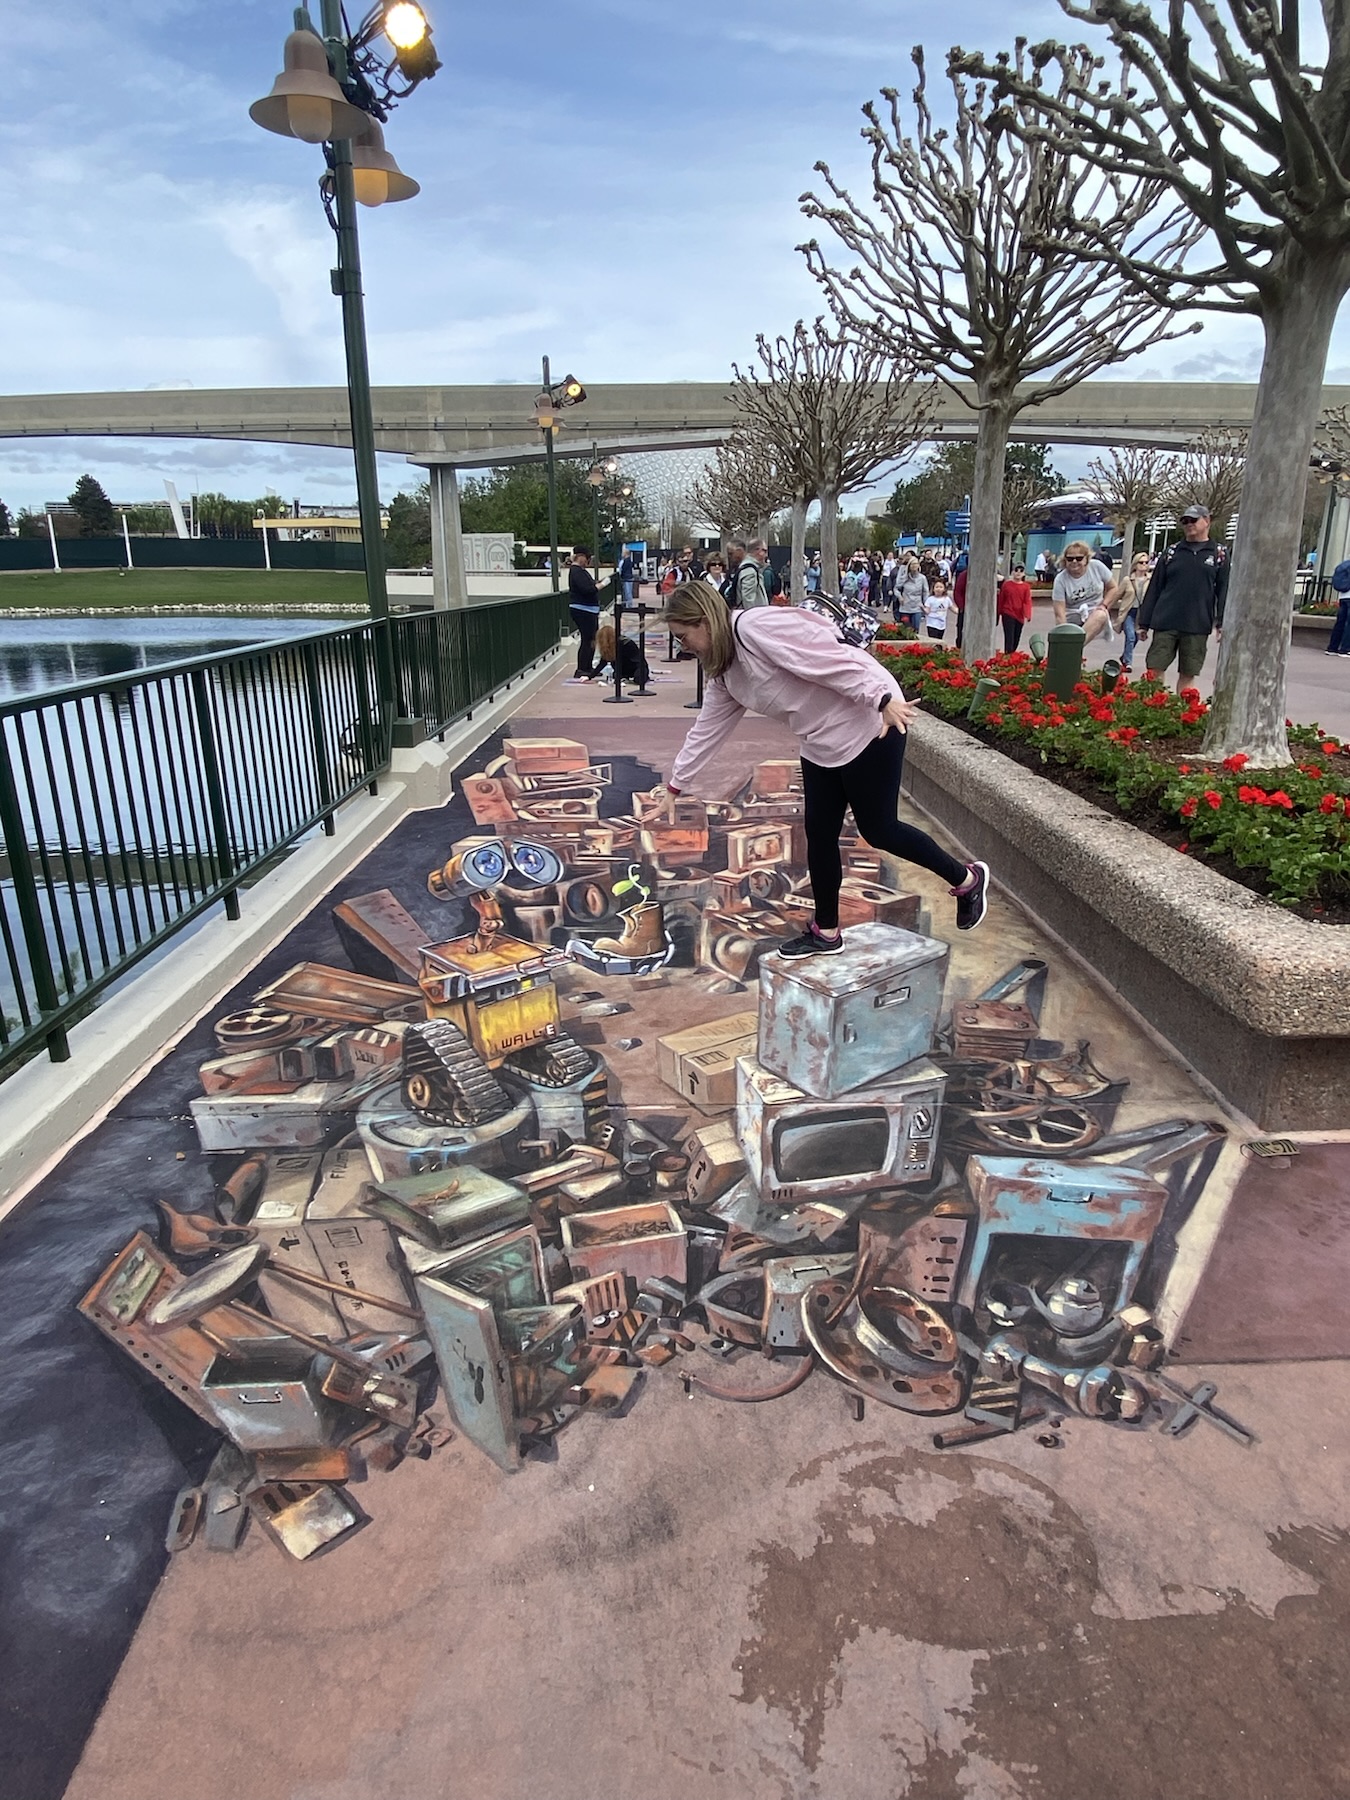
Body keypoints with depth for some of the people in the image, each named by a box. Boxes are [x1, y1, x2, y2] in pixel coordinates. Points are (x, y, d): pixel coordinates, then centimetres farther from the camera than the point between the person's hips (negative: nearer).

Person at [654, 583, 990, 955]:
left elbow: (829, 658, -26)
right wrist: (676, 784, 20)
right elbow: (706, 731, 17)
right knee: (819, 834, 9)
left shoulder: (756, 627, -22)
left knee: (878, 830, 0)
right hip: (821, 743, 9)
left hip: (869, 724, -9)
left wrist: (883, 700, -30)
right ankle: (826, 932, 22)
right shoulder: (724, 673, 8)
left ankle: (967, 879, 22)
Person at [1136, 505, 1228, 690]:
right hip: (1165, 622, 1)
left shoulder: (1219, 554, 7)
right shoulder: (1171, 552, 10)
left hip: (1197, 626, -1)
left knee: (1188, 674, 5)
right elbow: (1153, 589, 9)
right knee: (1155, 669, -3)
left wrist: (1222, 623, -7)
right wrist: (1144, 623, 5)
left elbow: (1224, 591, 3)